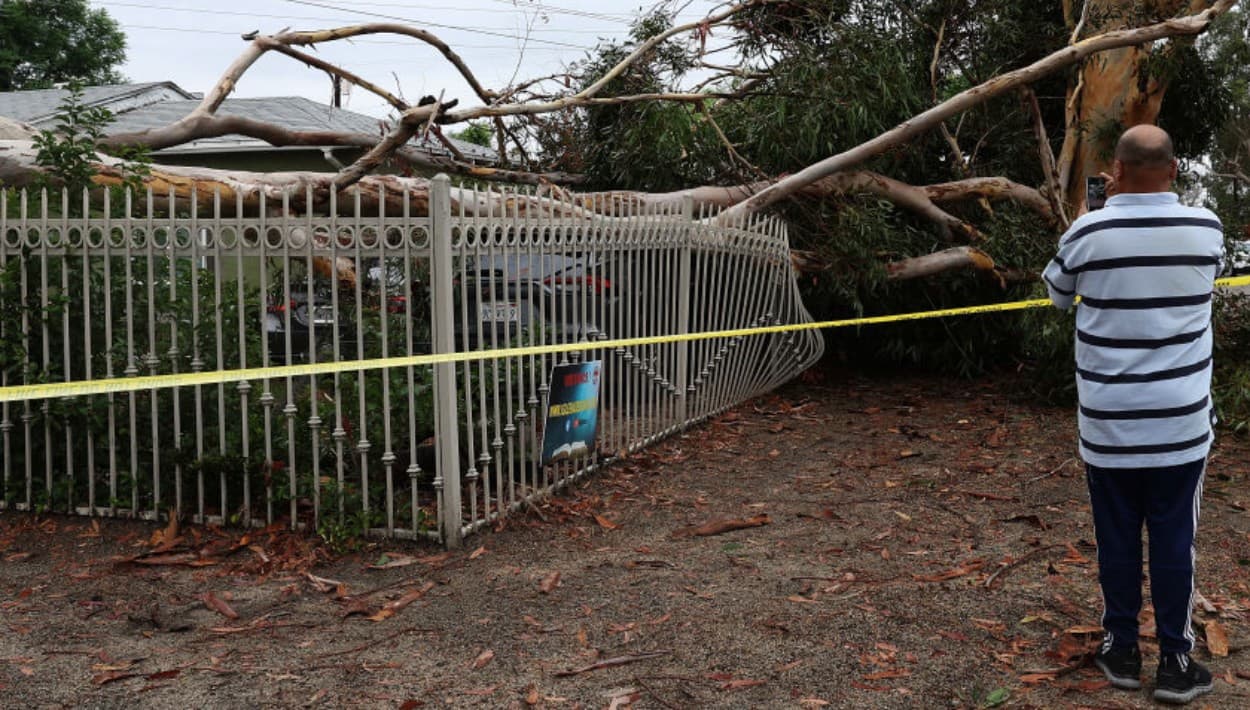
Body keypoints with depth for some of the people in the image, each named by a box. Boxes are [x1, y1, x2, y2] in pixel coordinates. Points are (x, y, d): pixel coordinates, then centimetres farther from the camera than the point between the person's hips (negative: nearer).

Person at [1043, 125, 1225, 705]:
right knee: (1174, 541, 8)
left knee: (1116, 539, 11)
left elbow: (1057, 296, 11)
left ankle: (1121, 652, 22)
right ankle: (1175, 663, 16)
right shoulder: (1206, 229, -4)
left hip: (1108, 423, 0)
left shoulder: (1087, 232, -9)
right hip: (1180, 422, 1)